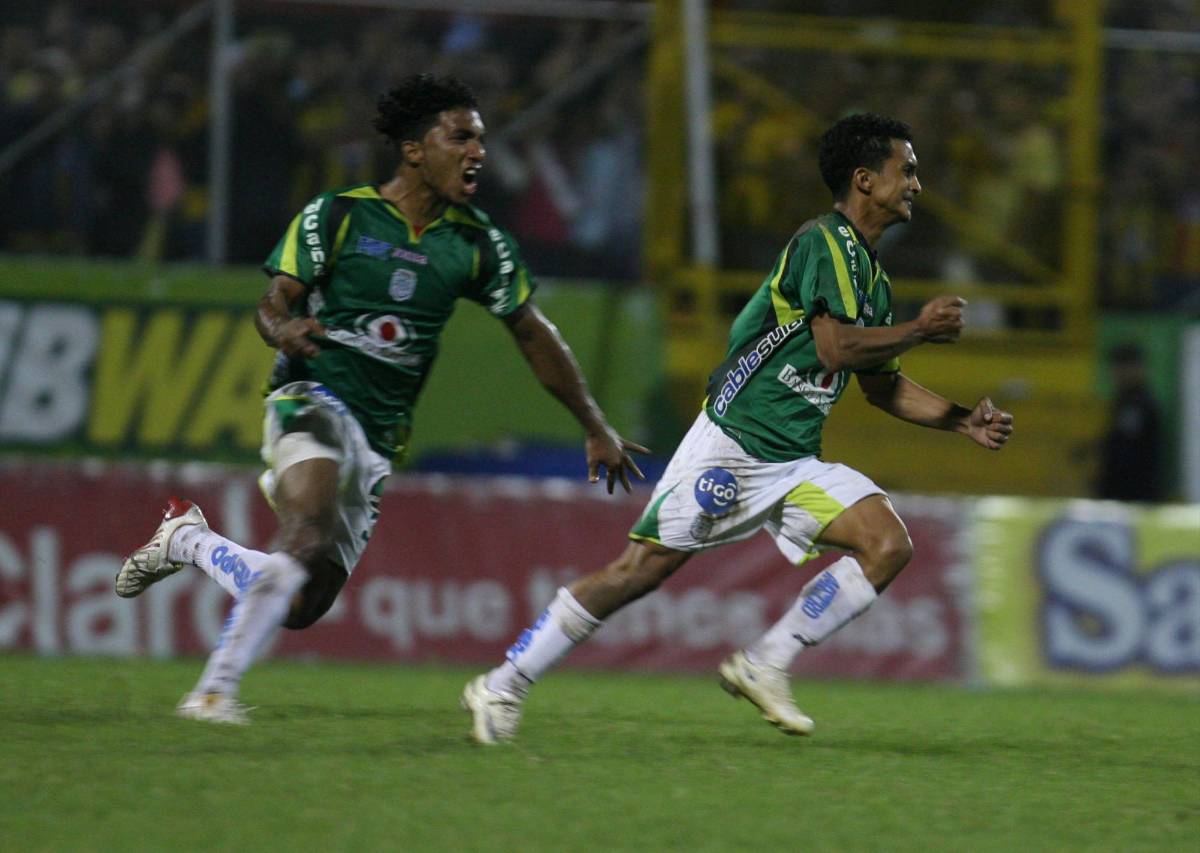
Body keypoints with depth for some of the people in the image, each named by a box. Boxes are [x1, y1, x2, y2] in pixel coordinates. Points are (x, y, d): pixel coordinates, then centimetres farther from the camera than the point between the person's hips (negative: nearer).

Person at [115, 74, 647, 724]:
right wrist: (284, 329, -30)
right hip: (314, 401, -5)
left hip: (379, 435, 5)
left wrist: (596, 429, 16)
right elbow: (272, 305, -4)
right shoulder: (338, 216, -3)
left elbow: (533, 335, 16)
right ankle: (215, 689, -21)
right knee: (309, 541, -33)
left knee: (303, 605, 2)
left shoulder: (477, 244, 7)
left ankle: (187, 538, 28)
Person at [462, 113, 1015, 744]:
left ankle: (763, 666, -5)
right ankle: (502, 688, 1)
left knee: (889, 544, -11)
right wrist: (921, 329, -12)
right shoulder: (824, 242, -11)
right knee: (638, 571, -10)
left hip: (793, 465, 8)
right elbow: (836, 346, -23)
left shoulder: (873, 277, 16)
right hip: (732, 442, -8)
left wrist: (964, 421, 14)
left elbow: (882, 386, 24)